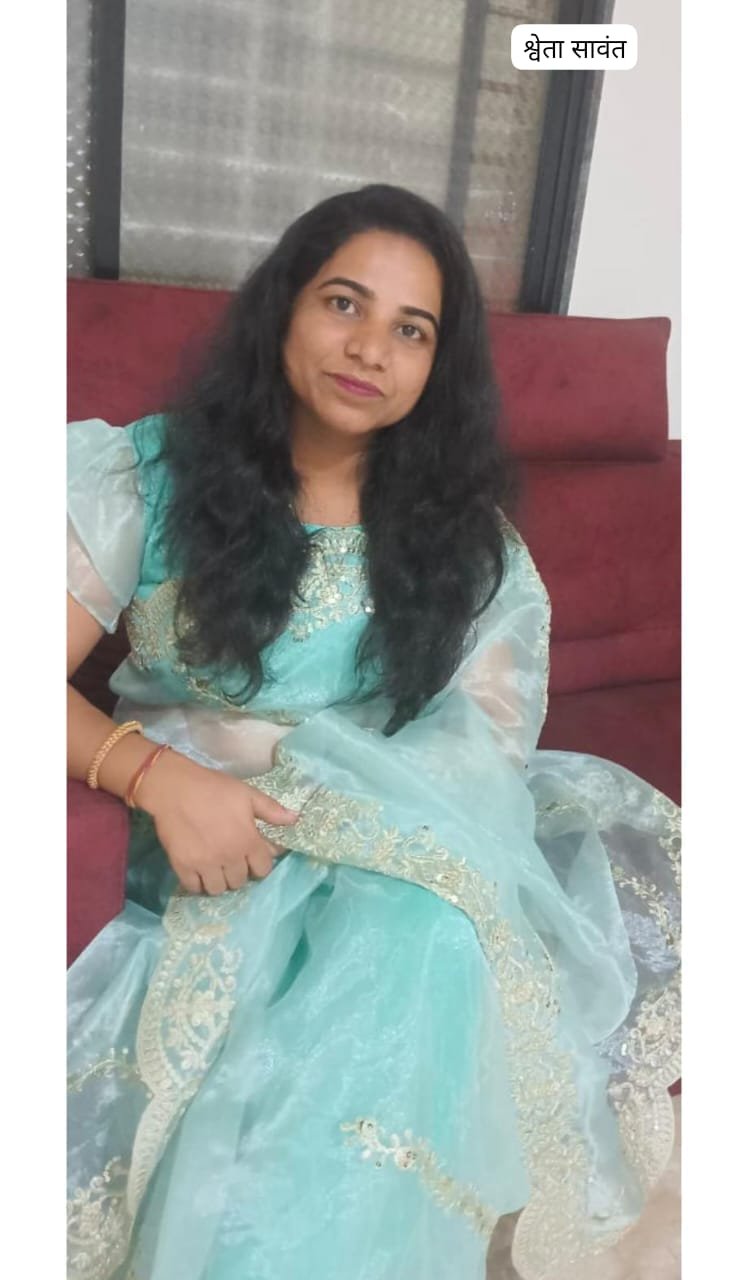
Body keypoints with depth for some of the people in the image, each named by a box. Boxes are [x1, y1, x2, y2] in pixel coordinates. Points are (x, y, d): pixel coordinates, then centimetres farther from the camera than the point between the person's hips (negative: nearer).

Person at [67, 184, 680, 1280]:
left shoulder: (464, 536, 11)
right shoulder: (149, 474, 5)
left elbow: (487, 740, 7)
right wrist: (159, 775, -20)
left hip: (407, 858, 2)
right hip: (212, 858, -1)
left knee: (420, 937, -33)